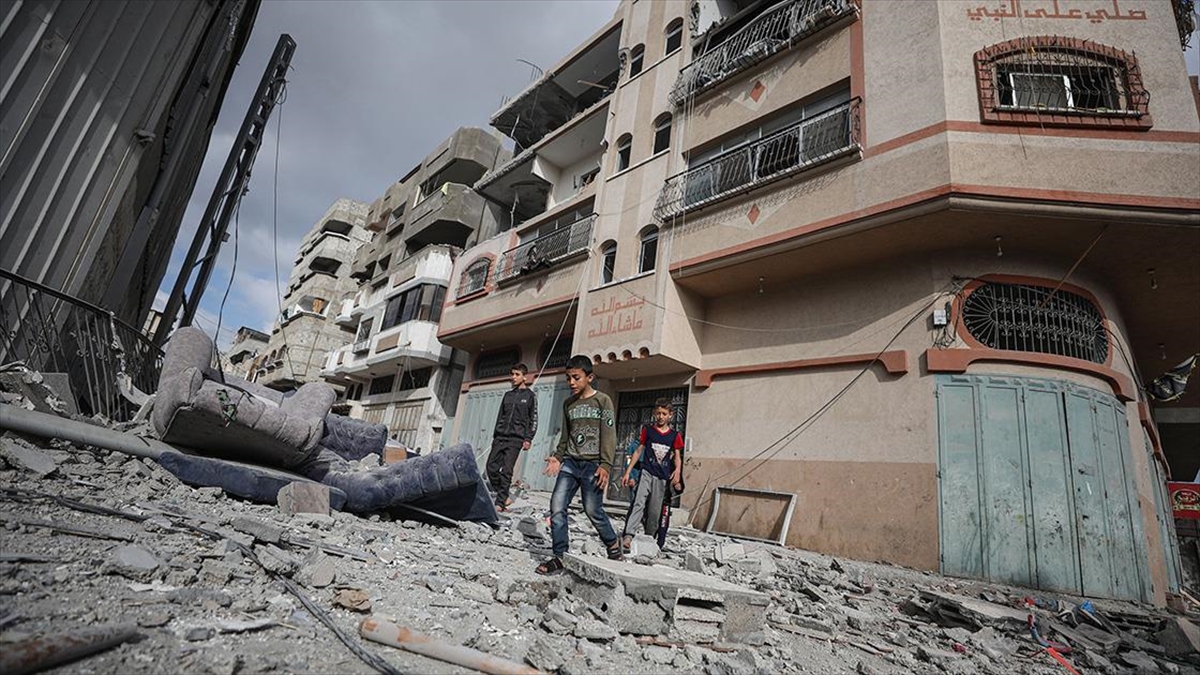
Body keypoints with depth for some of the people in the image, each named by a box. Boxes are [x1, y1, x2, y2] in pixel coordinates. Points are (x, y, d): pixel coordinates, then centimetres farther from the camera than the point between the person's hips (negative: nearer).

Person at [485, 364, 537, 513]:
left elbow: (534, 419, 0)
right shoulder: (508, 394, 18)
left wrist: (528, 439, -9)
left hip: (516, 438, -5)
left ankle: (500, 503, -3)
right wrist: (495, 435, 14)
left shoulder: (530, 396, 4)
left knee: (506, 471, -8)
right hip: (500, 436, 5)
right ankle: (502, 496, 13)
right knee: (491, 466, -2)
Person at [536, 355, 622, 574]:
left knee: (593, 510, -3)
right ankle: (560, 556, 3)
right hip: (570, 462, 5)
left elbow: (609, 435, -7)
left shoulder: (603, 400, -2)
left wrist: (606, 464, -15)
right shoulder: (568, 403, 14)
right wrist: (557, 457, 7)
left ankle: (613, 544, 23)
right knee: (557, 506, -6)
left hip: (592, 464, -5)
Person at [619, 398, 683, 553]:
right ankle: (627, 536, -32)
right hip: (646, 472, -2)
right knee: (638, 503, -22)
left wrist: (677, 471, -12)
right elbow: (638, 451, 10)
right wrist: (627, 472, 5)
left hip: (663, 478, 2)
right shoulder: (647, 430, 7)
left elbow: (678, 457, 9)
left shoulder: (675, 435, 9)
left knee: (655, 512, 5)